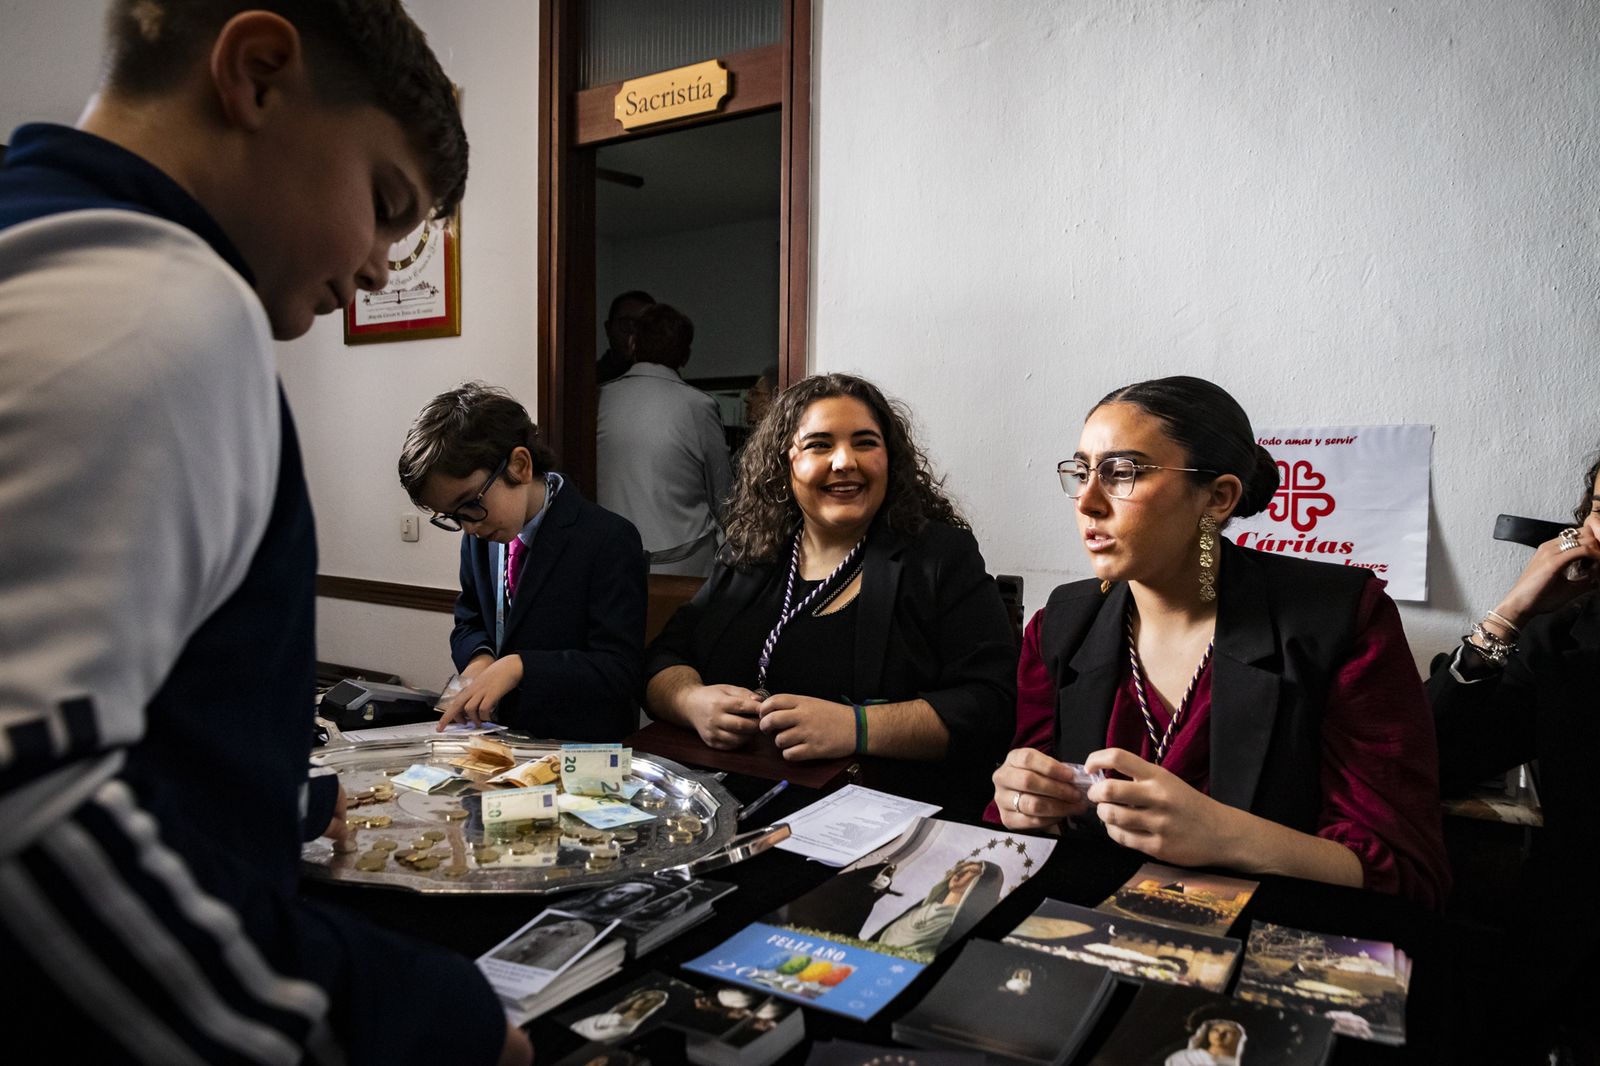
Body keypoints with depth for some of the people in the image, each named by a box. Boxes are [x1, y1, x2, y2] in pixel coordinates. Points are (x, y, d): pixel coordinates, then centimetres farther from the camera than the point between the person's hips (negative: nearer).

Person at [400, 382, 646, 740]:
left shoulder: (609, 541, -16)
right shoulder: (479, 536, 6)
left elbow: (618, 669, -18)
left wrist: (518, 667, -28)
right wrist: (479, 658, -3)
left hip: (583, 748, -7)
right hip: (499, 737, 7)